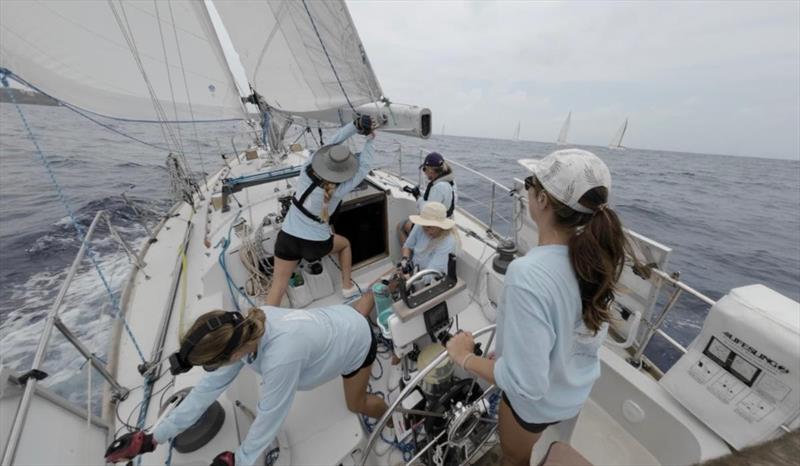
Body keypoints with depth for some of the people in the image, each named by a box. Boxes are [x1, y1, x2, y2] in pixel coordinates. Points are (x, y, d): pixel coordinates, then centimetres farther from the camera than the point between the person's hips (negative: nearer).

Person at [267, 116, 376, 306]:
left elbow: (333, 142, -10)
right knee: (345, 243, 28)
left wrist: (356, 125, -14)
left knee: (278, 285, 9)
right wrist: (369, 140, -2)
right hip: (316, 244, -2)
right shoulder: (338, 190, -23)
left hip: (287, 238, 3)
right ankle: (347, 286, 35)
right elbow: (363, 167, -12)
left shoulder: (306, 171, -14)